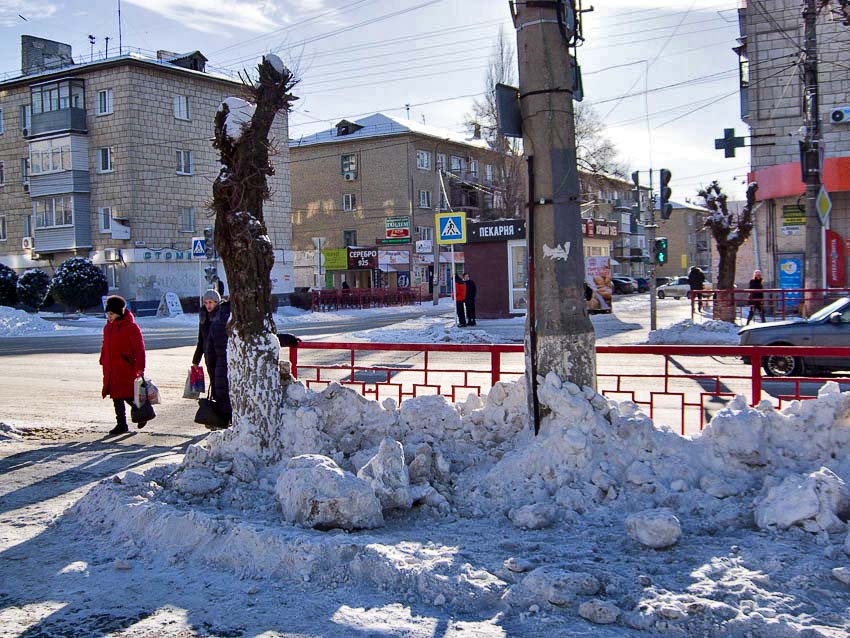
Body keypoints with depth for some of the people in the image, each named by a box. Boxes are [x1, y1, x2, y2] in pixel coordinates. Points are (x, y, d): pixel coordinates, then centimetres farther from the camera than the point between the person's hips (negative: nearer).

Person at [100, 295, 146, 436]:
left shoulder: (130, 326, -11)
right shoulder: (108, 326, 12)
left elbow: (139, 348, -12)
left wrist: (140, 368, -16)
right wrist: (103, 361, 15)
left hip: (126, 368, -7)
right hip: (111, 369, 7)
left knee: (128, 396, -7)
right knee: (116, 397, 9)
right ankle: (121, 425, 16)